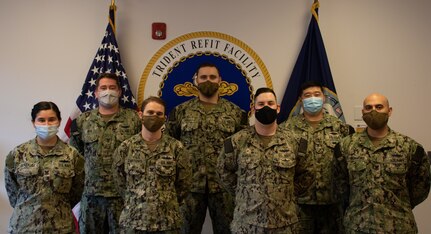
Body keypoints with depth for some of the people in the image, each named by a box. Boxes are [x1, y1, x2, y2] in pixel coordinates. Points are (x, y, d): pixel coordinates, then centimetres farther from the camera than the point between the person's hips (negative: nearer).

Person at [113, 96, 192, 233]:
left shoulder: (176, 147, -3)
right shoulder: (126, 147, 0)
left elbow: (184, 182, 4)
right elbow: (120, 181, 10)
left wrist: (169, 202, 8)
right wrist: (134, 200, 10)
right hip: (133, 220, 1)